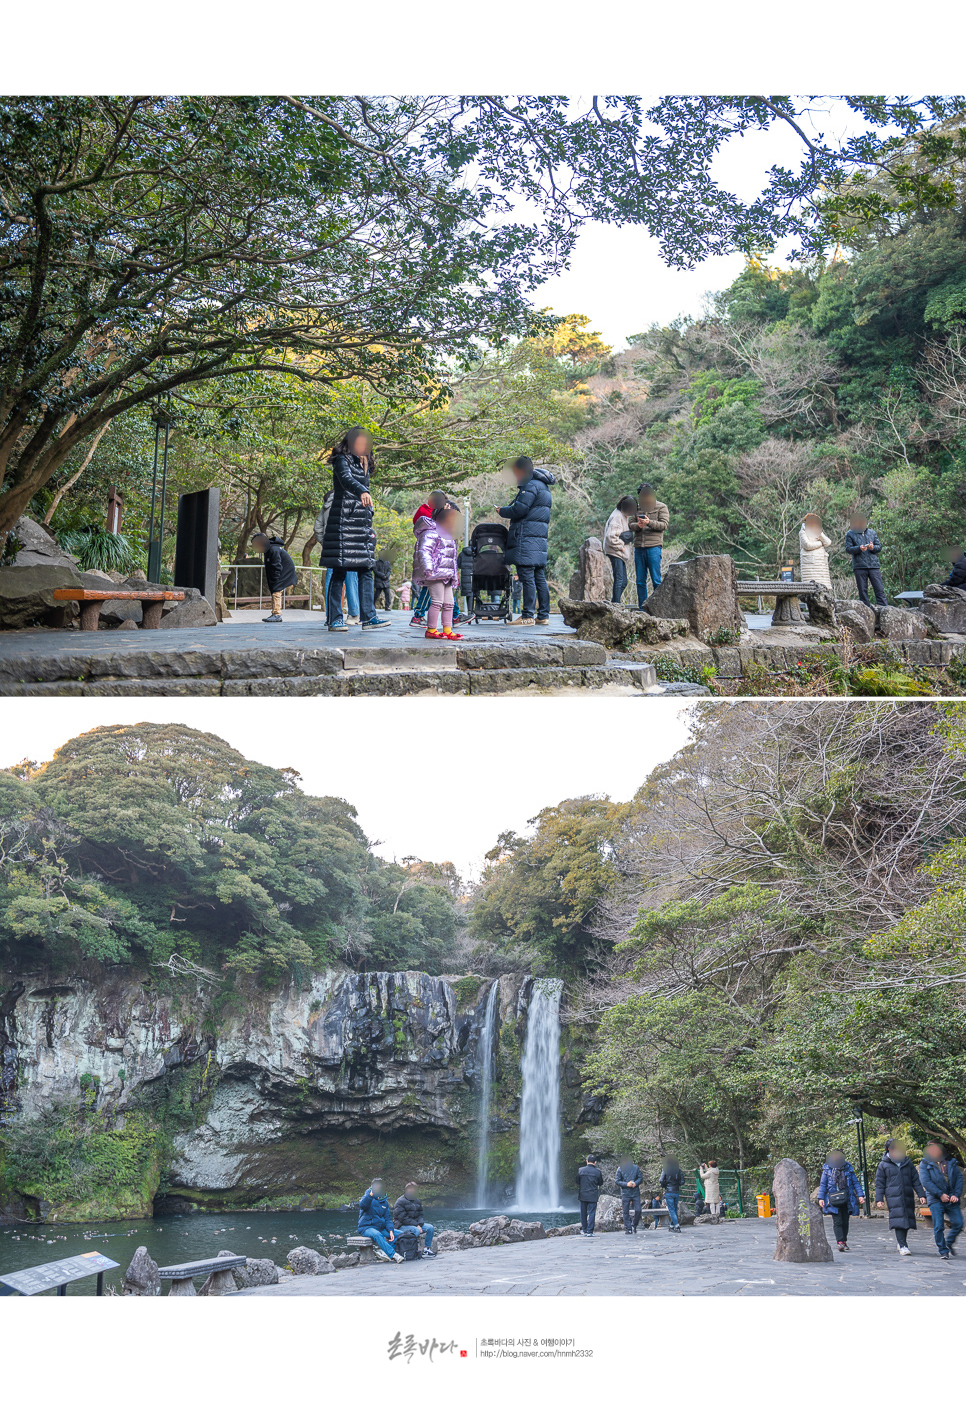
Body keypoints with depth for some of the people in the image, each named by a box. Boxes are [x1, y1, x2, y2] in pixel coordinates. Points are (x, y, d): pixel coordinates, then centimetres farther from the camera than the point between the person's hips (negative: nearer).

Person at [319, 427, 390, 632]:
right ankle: (334, 619, -4)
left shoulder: (364, 465, 20)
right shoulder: (342, 460, -4)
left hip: (362, 522, 8)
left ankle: (368, 617, 1)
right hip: (343, 520, -8)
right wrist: (362, 492, -45)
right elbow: (346, 479, -25)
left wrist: (370, 527, 20)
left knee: (366, 571, 2)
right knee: (339, 571, -7)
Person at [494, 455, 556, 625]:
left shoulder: (530, 485, -10)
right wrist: (508, 509, 19)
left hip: (527, 538, -10)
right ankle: (543, 615, 11)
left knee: (527, 577, -10)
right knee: (539, 577, 10)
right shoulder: (543, 486, 22)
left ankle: (528, 616, -11)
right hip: (540, 538, 10)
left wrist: (502, 511, 0)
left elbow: (519, 510, -17)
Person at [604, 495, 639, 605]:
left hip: (621, 553, 10)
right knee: (619, 580, -14)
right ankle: (616, 604, -13)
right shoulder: (617, 517, -16)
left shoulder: (625, 515, 15)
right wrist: (621, 546, -15)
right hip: (615, 552, -10)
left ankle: (614, 604, 14)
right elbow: (610, 537, -24)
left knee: (624, 582, 9)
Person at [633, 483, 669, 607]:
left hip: (654, 547, -4)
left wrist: (649, 522, -18)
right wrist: (638, 526, -10)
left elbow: (664, 525, -5)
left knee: (656, 580, -5)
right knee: (640, 581, 5)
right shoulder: (637, 508, 18)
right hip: (639, 548, 4)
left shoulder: (661, 507, 6)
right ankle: (642, 608, 11)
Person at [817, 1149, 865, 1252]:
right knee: (837, 1222, -11)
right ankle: (840, 1243, -14)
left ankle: (844, 1241, 19)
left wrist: (860, 1195, 3)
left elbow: (855, 1183, 12)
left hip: (846, 1200, 2)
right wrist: (821, 1198, -1)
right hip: (834, 1201, -2)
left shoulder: (848, 1168, 9)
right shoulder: (827, 1169, 5)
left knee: (845, 1222, 7)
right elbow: (822, 1184, 7)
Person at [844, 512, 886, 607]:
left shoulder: (871, 532, 16)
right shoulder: (850, 534, 8)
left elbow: (879, 546, 13)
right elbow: (848, 548, -2)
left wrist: (873, 547, -9)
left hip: (873, 565, 2)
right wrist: (859, 548, -20)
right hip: (859, 567, -2)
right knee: (862, 591, 1)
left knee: (879, 589, -3)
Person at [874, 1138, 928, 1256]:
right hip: (893, 1197, -4)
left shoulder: (908, 1163, 15)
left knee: (907, 1219, 3)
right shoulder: (883, 1165, 6)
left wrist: (921, 1195, 8)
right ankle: (903, 1246, -16)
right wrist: (879, 1199, 0)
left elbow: (915, 1180, 17)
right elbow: (879, 1183, 7)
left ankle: (900, 1241, 24)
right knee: (898, 1219, -15)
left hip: (908, 1197, 4)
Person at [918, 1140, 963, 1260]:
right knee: (938, 1227, -6)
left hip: (952, 1200, 3)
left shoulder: (951, 1162, 12)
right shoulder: (925, 1164, 3)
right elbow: (925, 1181, -8)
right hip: (936, 1201, -3)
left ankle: (948, 1243, 25)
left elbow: (959, 1177, 7)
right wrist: (940, 1194, -14)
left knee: (958, 1224, -1)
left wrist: (956, 1194, -7)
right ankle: (943, 1251, 8)